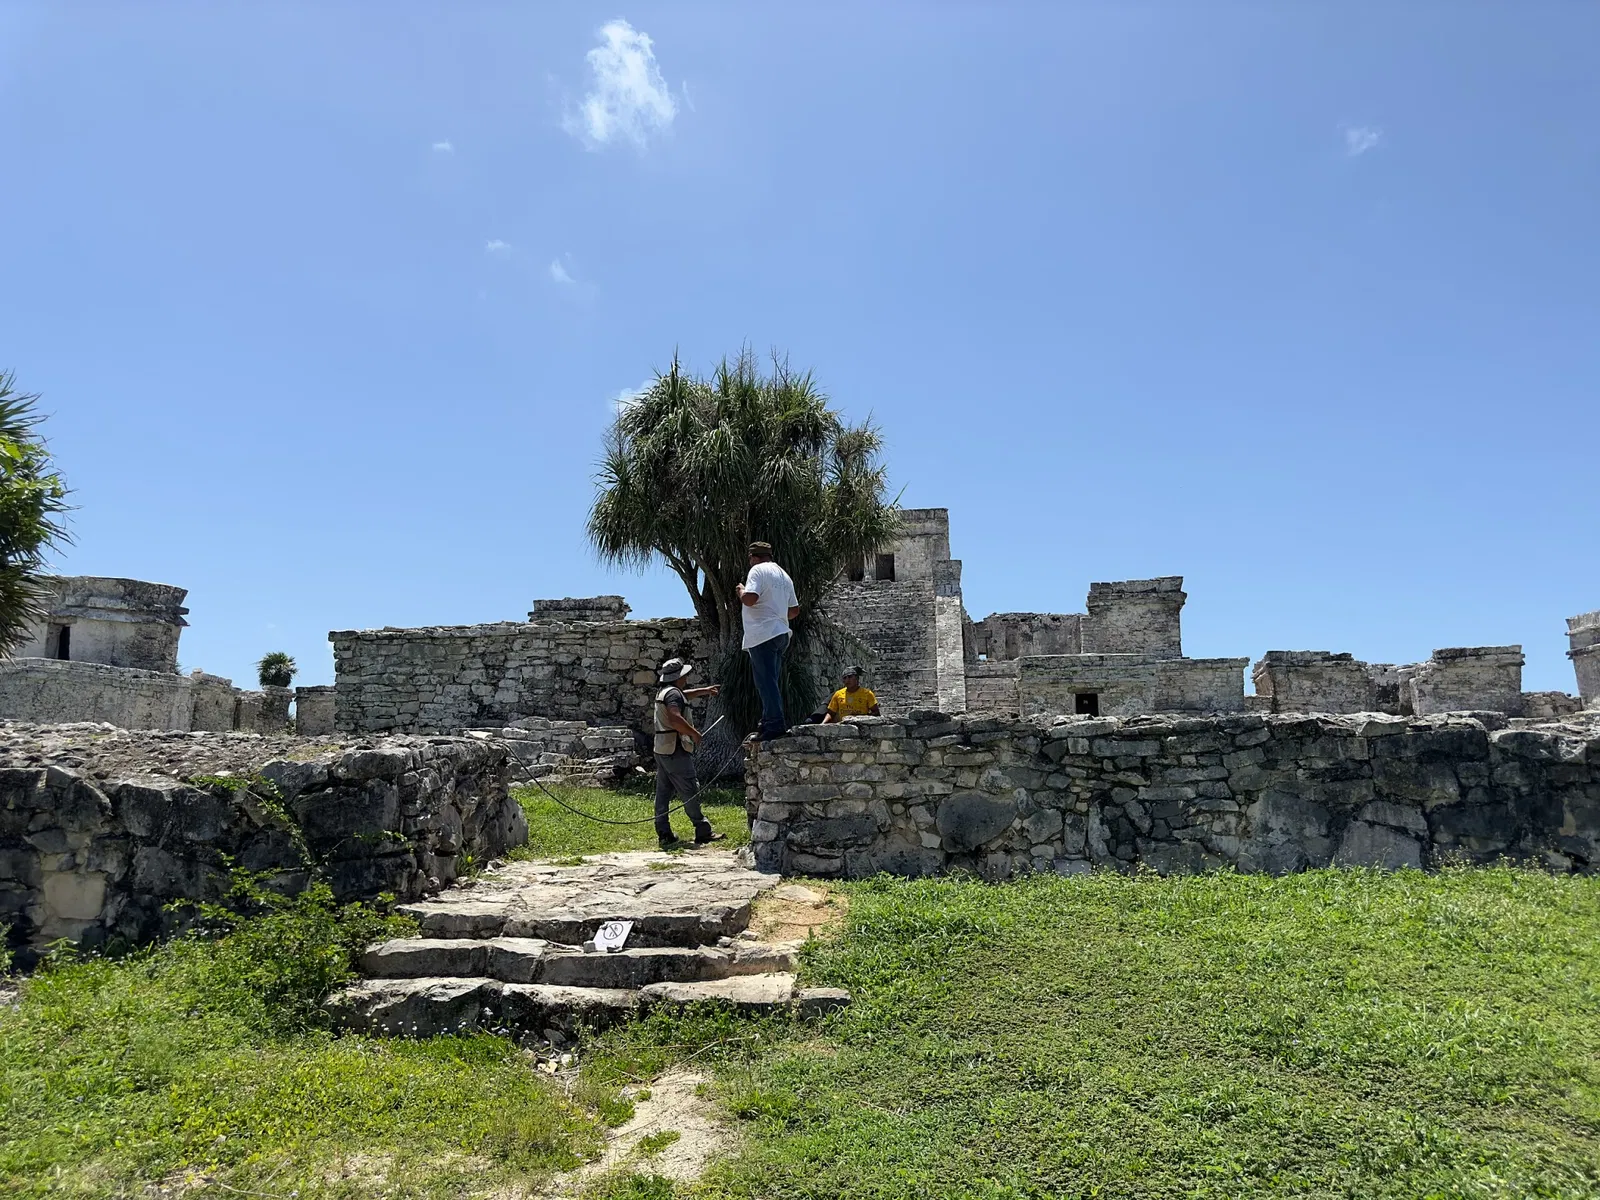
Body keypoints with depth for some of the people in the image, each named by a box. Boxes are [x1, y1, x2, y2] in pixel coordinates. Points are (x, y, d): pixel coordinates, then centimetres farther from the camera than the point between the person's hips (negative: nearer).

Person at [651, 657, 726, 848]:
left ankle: (664, 835, 10)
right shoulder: (673, 693, -15)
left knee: (663, 793, 8)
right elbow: (675, 719, -29)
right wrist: (694, 733, -17)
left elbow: (684, 695, 37)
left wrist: (705, 690, 40)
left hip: (662, 750, 10)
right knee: (690, 791, -5)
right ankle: (703, 831, -1)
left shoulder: (663, 691, 16)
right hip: (675, 750, -10)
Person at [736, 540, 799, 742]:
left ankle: (775, 724, -12)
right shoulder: (784, 575, 21)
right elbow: (794, 610, 22)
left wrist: (741, 591, -1)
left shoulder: (758, 570, -6)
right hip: (781, 633, 9)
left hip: (763, 634, -9)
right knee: (769, 682, 14)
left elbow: (750, 598, -21)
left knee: (766, 682, -9)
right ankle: (769, 722, 16)